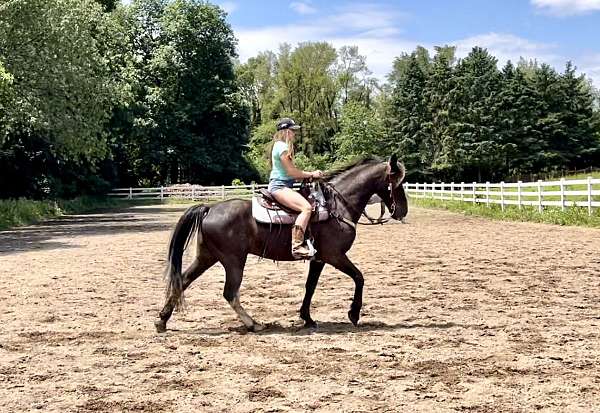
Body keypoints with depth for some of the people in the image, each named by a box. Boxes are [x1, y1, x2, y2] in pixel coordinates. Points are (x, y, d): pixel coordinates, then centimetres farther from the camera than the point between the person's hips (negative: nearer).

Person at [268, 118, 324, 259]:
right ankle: (297, 246, -34)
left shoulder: (282, 146, 21)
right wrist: (311, 174, -5)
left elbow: (291, 172, 17)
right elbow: (292, 172, -15)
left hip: (284, 185, 11)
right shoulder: (282, 147, -11)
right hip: (279, 186, -11)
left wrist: (308, 175, 5)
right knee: (306, 208, -28)